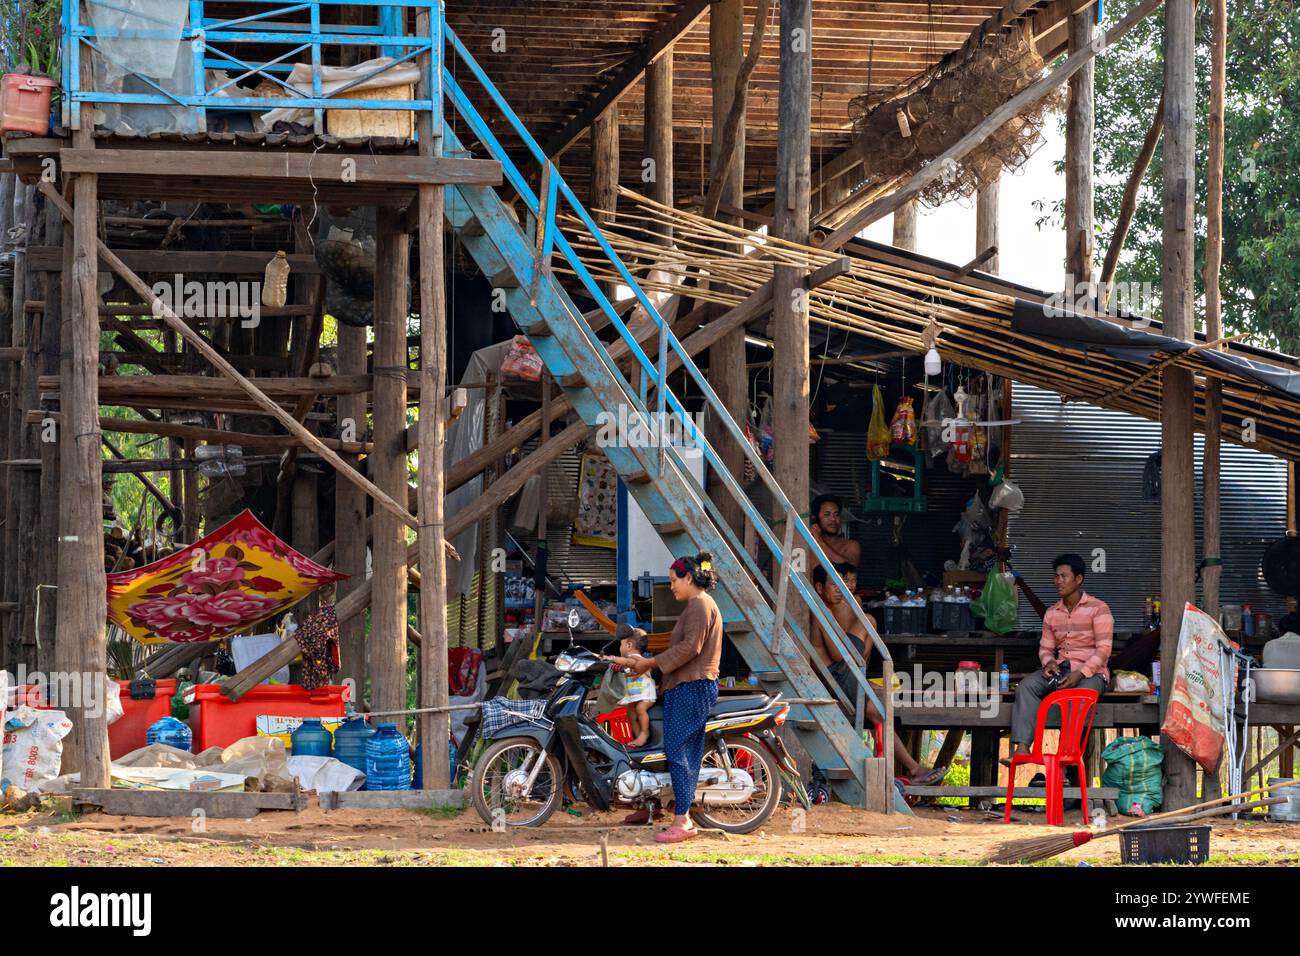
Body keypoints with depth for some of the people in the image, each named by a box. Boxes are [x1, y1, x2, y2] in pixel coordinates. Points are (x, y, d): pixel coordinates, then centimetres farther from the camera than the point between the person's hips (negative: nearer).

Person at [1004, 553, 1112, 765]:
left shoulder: (1098, 609, -3)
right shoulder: (1052, 613, 15)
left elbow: (1103, 649, -10)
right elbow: (1045, 648, 19)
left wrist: (1080, 674, -23)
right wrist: (1049, 662, -7)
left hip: (1091, 673, -5)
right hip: (1061, 669, 5)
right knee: (1026, 686, -23)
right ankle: (1022, 747, -35)